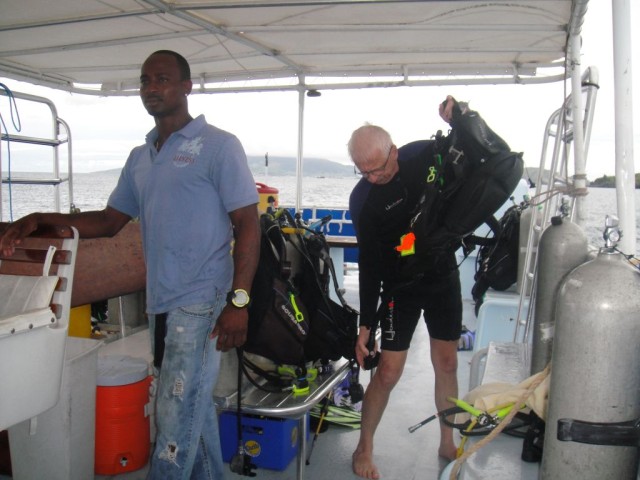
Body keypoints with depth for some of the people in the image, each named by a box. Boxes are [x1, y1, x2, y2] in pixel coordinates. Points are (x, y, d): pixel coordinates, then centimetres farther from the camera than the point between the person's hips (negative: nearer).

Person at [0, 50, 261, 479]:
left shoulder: (218, 145, -6)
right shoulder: (140, 157, 15)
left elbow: (248, 224, -11)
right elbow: (110, 221, 17)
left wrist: (239, 301, -18)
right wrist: (40, 220, 3)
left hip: (201, 303, -7)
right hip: (160, 303, 7)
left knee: (176, 414, -2)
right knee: (194, 405, 18)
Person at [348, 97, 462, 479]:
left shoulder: (425, 154, -10)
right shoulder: (362, 198, -18)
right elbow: (369, 262, -13)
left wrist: (458, 119, -16)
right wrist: (366, 324, -13)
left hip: (444, 277, 3)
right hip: (400, 286, -3)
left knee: (447, 364, 10)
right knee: (388, 372, -3)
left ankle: (448, 444, 28)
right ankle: (364, 449, 17)